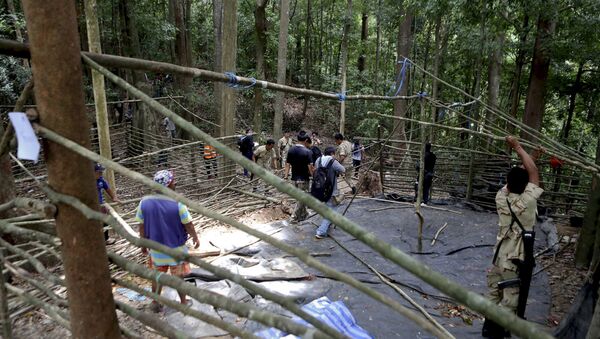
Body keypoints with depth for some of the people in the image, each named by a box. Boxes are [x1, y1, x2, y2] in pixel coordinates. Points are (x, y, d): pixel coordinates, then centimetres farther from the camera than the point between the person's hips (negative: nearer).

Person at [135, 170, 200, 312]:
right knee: (178, 277, 16)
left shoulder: (145, 201, -13)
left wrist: (143, 244, 12)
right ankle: (183, 302, 32)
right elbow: (188, 224, -14)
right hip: (176, 248, -3)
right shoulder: (177, 203, -23)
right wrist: (195, 237, 4)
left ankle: (155, 303, 36)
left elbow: (142, 226, -3)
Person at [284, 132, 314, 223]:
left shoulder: (291, 150, 0)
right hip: (303, 179, -6)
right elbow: (310, 167, -18)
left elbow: (287, 165, 1)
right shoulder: (307, 152, -16)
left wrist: (285, 177, 6)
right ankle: (295, 217, 7)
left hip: (294, 178, 6)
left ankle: (303, 214, 34)